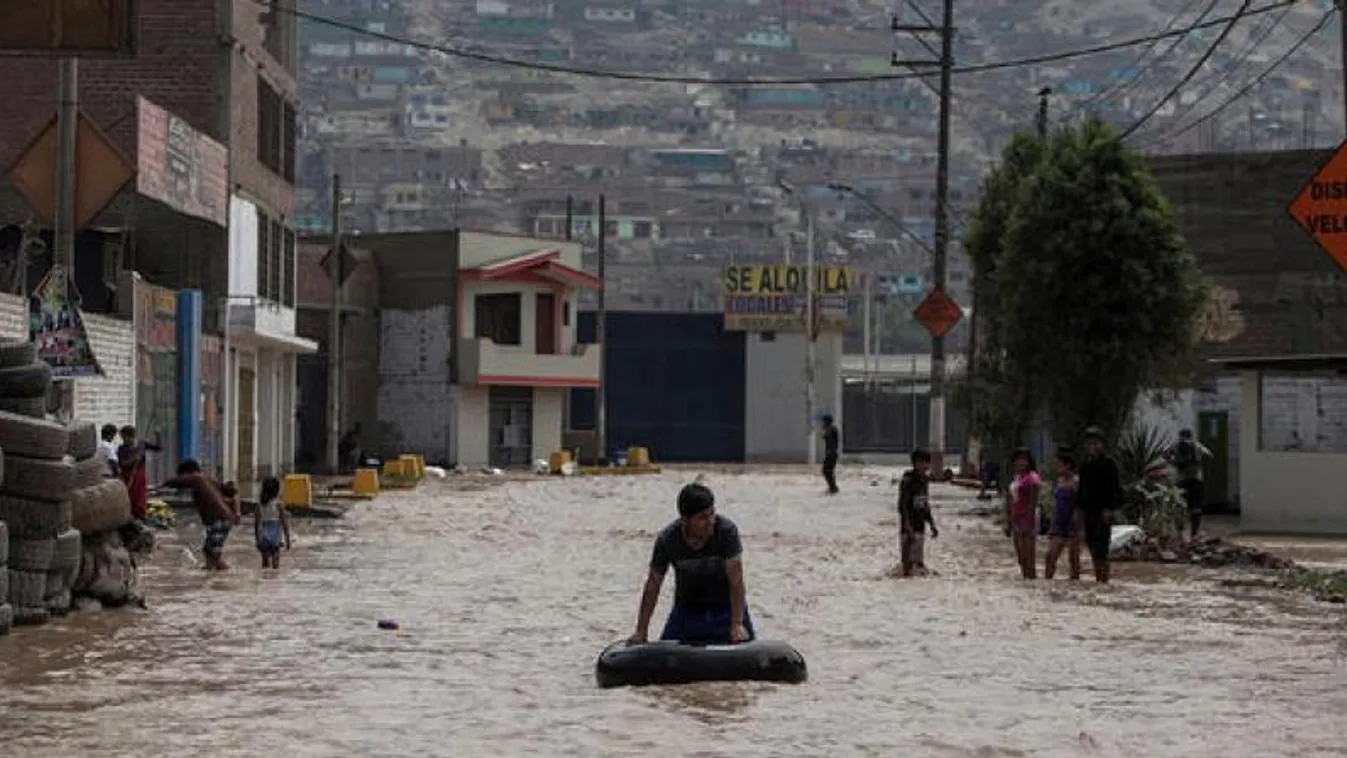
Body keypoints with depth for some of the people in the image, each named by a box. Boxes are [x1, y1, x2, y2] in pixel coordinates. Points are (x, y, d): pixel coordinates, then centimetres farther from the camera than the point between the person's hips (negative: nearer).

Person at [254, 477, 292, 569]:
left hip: (264, 536, 3)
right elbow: (284, 522, -7)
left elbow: (256, 522, 4)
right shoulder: (278, 503, -8)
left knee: (265, 562, 10)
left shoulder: (260, 504, 1)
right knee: (275, 562, 1)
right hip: (275, 536, -3)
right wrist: (287, 539, 1)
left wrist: (257, 539, 14)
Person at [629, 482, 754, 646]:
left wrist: (737, 625, -30)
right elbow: (652, 586, -10)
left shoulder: (727, 531, -25)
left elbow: (736, 580, -24)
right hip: (687, 611, 2)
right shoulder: (667, 540, -18)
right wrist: (641, 632, -11)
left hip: (726, 608, -2)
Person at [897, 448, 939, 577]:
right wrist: (908, 528, -24)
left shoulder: (924, 481, 10)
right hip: (908, 528, -8)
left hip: (920, 527, 8)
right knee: (908, 561, -5)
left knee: (919, 561, 11)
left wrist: (932, 525, 18)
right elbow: (902, 507, -17)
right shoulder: (908, 481, -13)